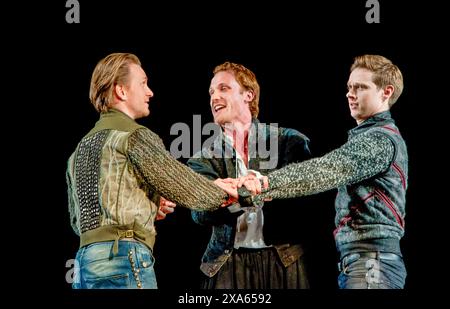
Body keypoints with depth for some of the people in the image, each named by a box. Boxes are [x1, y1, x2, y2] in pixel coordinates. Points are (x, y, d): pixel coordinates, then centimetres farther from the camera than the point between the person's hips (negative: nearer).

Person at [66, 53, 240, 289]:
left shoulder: (82, 148, 21)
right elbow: (187, 190, -6)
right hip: (124, 257, -8)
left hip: (85, 263, 8)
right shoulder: (134, 136, -4)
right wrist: (221, 193, 14)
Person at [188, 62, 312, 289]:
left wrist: (259, 181, -26)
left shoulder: (287, 140, 5)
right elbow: (200, 212, -8)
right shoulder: (203, 158, 7)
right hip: (227, 266, 1)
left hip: (283, 261, -1)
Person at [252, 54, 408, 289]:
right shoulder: (370, 137, 24)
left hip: (372, 263, -10)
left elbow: (322, 172, -23)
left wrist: (262, 185, -31)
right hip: (361, 261, 10)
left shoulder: (381, 140, -10)